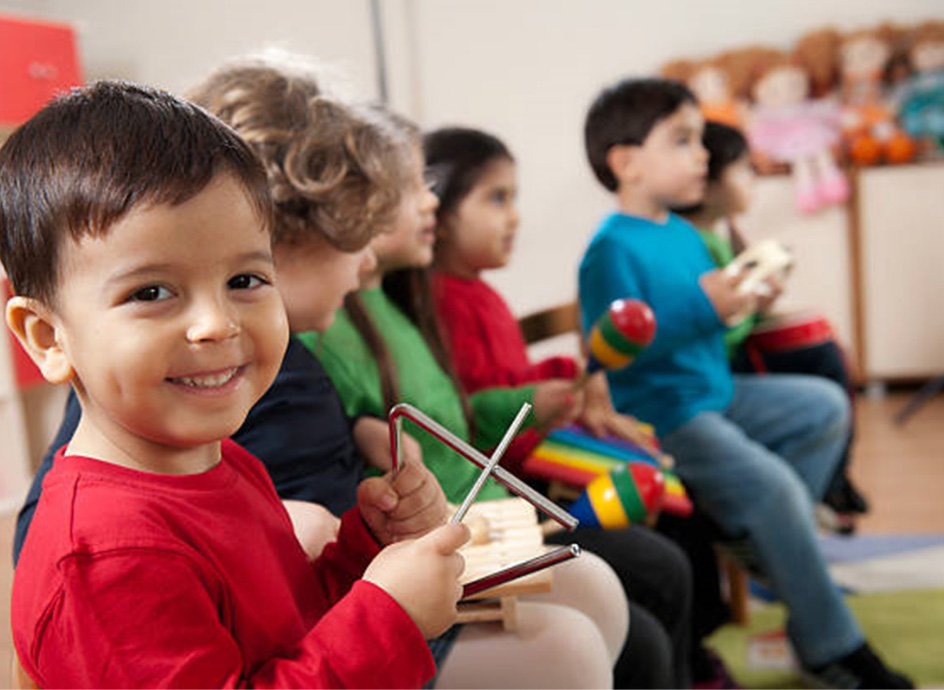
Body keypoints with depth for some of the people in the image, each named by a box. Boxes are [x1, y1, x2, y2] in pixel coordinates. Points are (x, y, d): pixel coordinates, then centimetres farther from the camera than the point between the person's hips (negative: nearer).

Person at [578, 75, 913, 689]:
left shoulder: (684, 234, 13)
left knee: (826, 406, 13)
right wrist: (703, 309, -28)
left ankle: (775, 544, 9)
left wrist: (744, 298, 6)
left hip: (715, 392, 10)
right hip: (656, 415, -10)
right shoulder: (612, 248, -17)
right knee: (772, 485, -23)